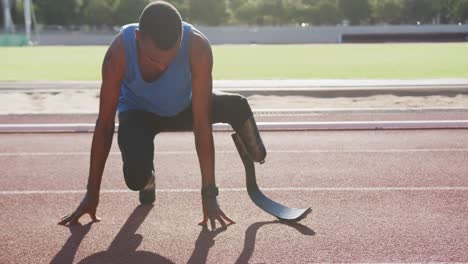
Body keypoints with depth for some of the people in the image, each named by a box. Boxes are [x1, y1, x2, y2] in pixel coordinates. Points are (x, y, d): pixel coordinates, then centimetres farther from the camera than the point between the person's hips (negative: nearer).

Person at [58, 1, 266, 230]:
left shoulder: (198, 47, -36)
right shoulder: (119, 51, -35)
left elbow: (201, 122, -35)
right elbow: (105, 125, -28)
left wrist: (209, 193, -34)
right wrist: (92, 194, -24)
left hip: (183, 109, 1)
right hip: (138, 112, -1)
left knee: (237, 106, -28)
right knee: (136, 176, -30)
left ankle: (256, 156, 8)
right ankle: (147, 179, 11)